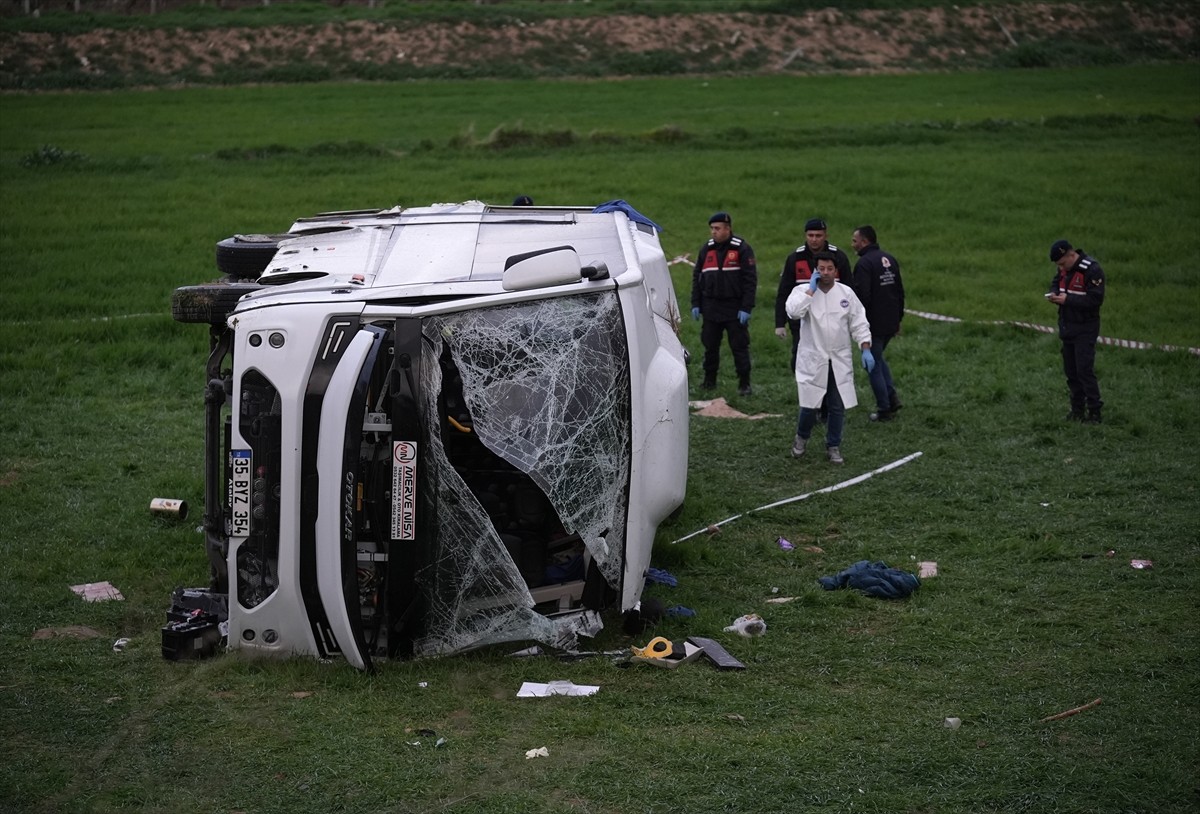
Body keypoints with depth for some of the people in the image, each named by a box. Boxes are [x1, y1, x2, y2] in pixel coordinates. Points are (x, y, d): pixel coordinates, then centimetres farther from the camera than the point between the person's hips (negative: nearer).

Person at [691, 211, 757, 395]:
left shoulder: (742, 249, -6)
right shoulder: (706, 249, 8)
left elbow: (750, 280, -8)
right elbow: (697, 277, 14)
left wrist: (746, 308, -14)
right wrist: (696, 304, 7)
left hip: (735, 308, -4)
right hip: (711, 308, 4)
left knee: (740, 346, -1)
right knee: (710, 346, 8)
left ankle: (744, 383, 6)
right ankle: (709, 380, 20)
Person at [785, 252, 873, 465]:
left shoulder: (846, 293, 2)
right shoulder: (803, 291, -6)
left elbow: (859, 323, 5)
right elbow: (793, 312, -27)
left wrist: (866, 350, -2)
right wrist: (812, 289, -20)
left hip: (839, 361, 3)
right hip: (812, 360, -2)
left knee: (838, 407, 6)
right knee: (810, 404, -1)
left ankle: (833, 447, 22)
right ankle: (801, 437, 28)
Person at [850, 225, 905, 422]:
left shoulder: (864, 263, -16)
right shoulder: (890, 259, 10)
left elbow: (862, 297, -23)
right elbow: (900, 292, 15)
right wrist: (898, 319, 22)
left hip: (874, 324, -8)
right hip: (891, 323, 8)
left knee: (874, 365, 3)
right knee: (878, 358, 25)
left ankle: (884, 409, 8)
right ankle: (891, 398, 17)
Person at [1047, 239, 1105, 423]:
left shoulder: (1092, 270, -19)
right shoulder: (1064, 269, 6)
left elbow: (1096, 299, -23)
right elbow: (1055, 283, 22)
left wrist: (1068, 299, -24)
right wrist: (1054, 293, -2)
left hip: (1085, 329, -8)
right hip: (1066, 326, 8)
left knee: (1085, 370, -11)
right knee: (1070, 370, 11)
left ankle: (1094, 411, -5)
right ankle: (1077, 408, 20)